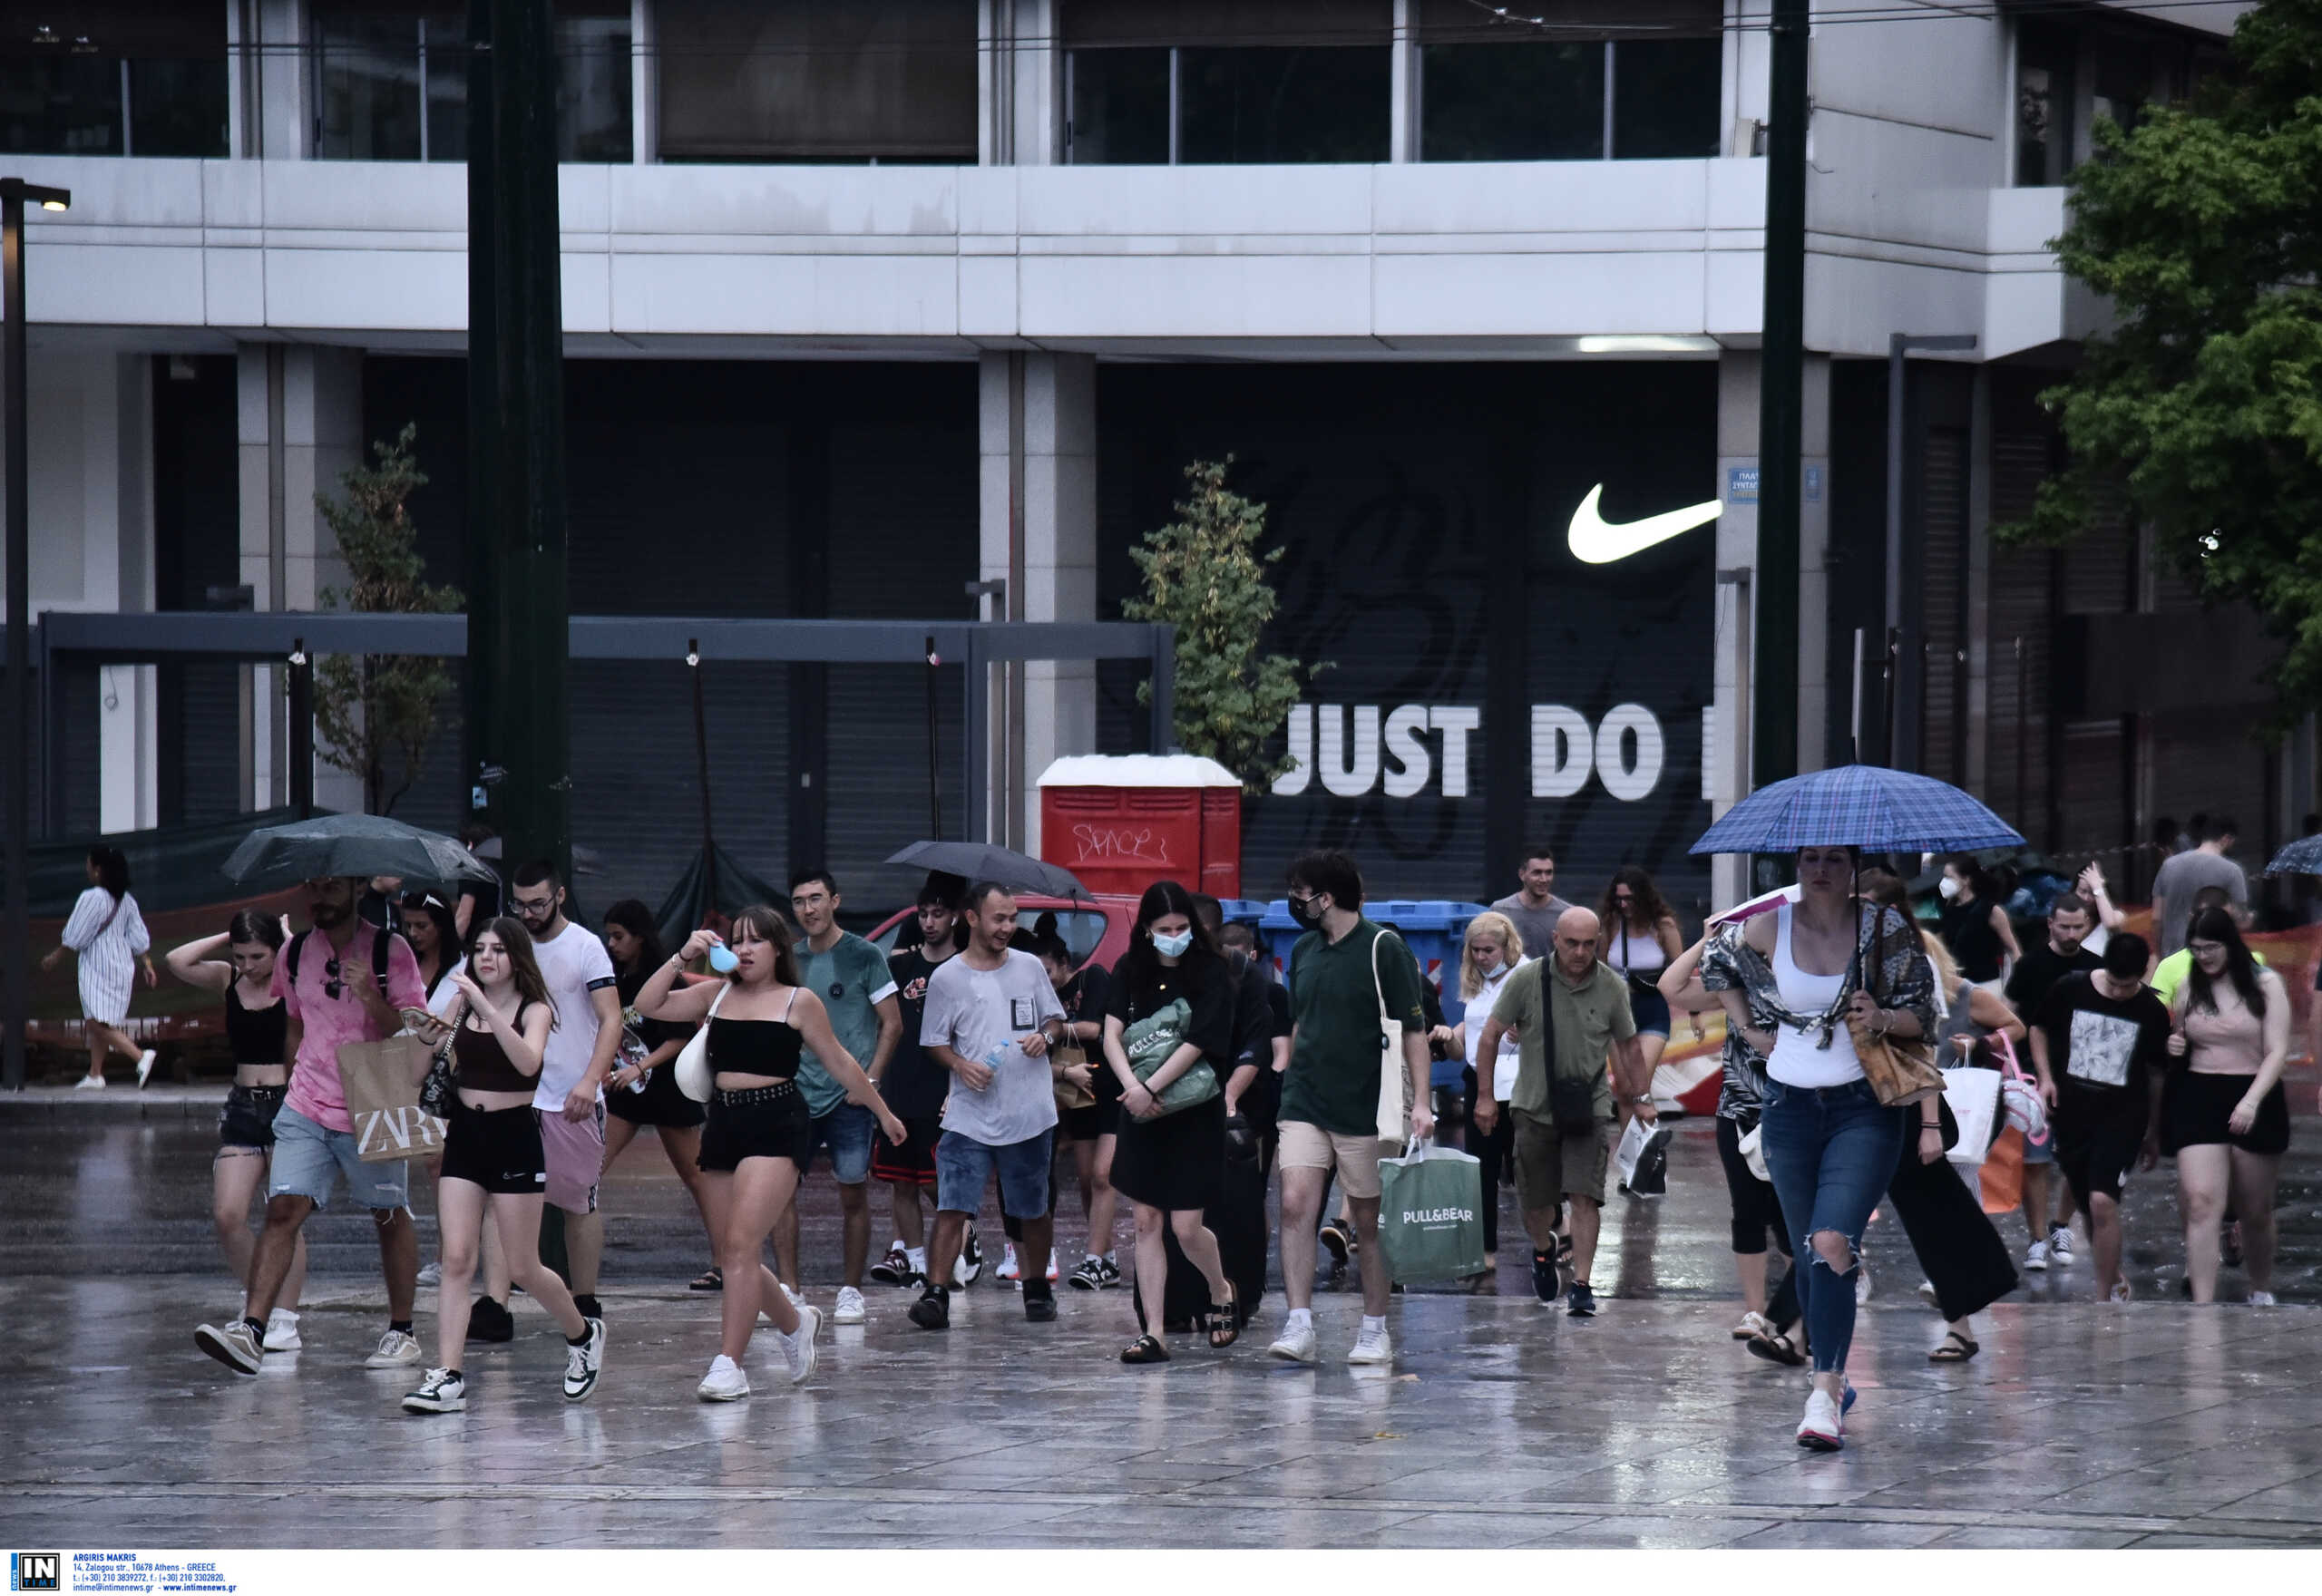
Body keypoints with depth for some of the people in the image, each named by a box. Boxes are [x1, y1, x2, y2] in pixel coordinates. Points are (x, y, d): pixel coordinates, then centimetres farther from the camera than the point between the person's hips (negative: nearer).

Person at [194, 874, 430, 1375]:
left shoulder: (389, 951, -5)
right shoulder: (295, 954, 8)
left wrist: (371, 999, -26)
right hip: (306, 1109, 3)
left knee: (390, 1219, 8)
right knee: (282, 1209, -11)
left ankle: (402, 1332, 23)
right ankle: (250, 1330, -21)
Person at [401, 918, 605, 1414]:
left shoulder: (534, 1010, -4)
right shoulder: (462, 1006, 8)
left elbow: (528, 1062, -25)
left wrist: (488, 1008, -33)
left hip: (514, 1137, -3)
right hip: (464, 1136, 3)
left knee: (522, 1269, 4)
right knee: (456, 1260, -8)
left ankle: (583, 1334, 31)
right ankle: (448, 1378, -11)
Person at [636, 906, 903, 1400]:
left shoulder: (799, 1002, 2)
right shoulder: (716, 994, 12)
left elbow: (840, 1063, 11)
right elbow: (648, 1005, 5)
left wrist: (882, 1113, 19)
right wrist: (684, 957, -3)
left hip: (778, 1126, -5)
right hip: (724, 1128, 5)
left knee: (742, 1244, -17)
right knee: (730, 1256, 9)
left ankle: (729, 1367, -17)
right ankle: (796, 1322, 36)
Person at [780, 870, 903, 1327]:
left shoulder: (861, 955, -3)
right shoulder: (789, 958, 10)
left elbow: (892, 1023, -2)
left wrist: (870, 1079, -10)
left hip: (849, 1096, -4)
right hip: (797, 1093, 4)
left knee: (853, 1194, 3)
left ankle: (851, 1292, 12)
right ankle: (789, 1289, -1)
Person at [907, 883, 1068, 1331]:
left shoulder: (1030, 968, 7)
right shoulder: (947, 977, 1)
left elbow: (1057, 1020, 16)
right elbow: (935, 1041, 5)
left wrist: (1045, 1036, -7)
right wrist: (962, 1065, -14)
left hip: (1031, 1114, 2)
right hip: (969, 1117, -2)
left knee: (1035, 1210, 12)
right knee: (951, 1208, -11)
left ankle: (1037, 1286, 29)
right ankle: (935, 1294, -13)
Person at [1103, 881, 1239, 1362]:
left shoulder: (1211, 973, -6)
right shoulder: (1132, 971, 6)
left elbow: (1196, 1043, -13)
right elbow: (1112, 1033, -3)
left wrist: (1150, 1088, -18)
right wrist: (1131, 1085, -18)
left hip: (1194, 1114, -4)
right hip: (1142, 1113, 4)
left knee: (1186, 1227, -5)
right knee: (1146, 1223, 2)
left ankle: (1221, 1293, 25)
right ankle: (1152, 1334, 4)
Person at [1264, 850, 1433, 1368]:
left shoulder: (1383, 949, -7)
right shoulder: (1304, 951, 11)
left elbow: (1413, 1029, -7)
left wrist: (1420, 1103, -14)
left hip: (1365, 1107, -5)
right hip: (1305, 1105, 5)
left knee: (1370, 1220, 4)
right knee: (1295, 1205, -11)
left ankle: (1375, 1330, 15)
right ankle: (1299, 1325, -14)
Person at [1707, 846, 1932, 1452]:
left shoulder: (1886, 929, -4)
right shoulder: (1768, 926, 1)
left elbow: (1925, 1017, 1)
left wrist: (1883, 1018, -20)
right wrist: (1751, 1029, 9)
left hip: (1864, 1109, -3)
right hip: (1791, 1107, 3)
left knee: (1833, 1243, -19)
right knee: (1806, 1254, 8)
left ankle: (1824, 1394, -23)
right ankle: (1832, 1381, 24)